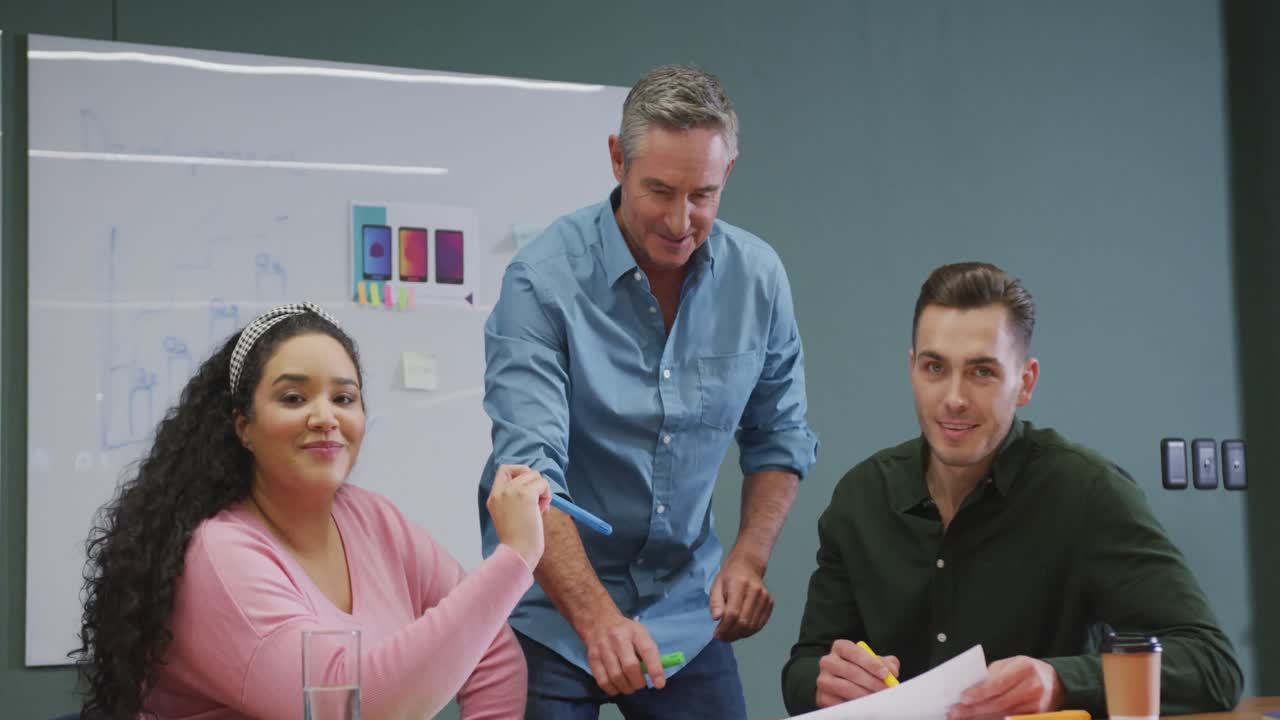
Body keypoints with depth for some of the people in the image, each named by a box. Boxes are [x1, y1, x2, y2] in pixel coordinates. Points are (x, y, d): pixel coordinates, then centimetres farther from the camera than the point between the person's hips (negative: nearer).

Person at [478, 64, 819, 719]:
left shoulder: (758, 277, -3)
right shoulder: (543, 280, -17)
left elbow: (779, 437, 8)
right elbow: (530, 469, -25)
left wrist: (749, 557, -7)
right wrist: (598, 619, -36)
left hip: (684, 612, 4)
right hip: (547, 612, -3)